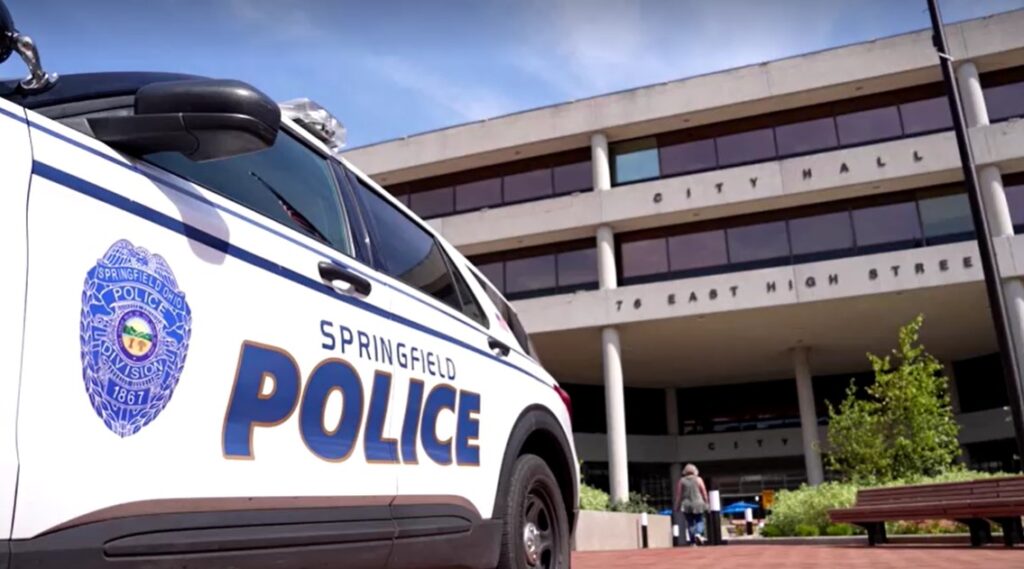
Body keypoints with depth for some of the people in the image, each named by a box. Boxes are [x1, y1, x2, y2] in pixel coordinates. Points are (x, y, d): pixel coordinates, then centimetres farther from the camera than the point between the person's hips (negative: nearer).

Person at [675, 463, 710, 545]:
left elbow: (678, 495, 2)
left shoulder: (681, 481, 4)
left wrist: (677, 507, 7)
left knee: (690, 523, 7)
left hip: (686, 506, 1)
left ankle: (693, 542, 4)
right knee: (699, 520, 10)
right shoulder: (698, 479, 2)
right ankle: (698, 533, -17)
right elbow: (704, 493, 1)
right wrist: (706, 503, 9)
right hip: (698, 504, -1)